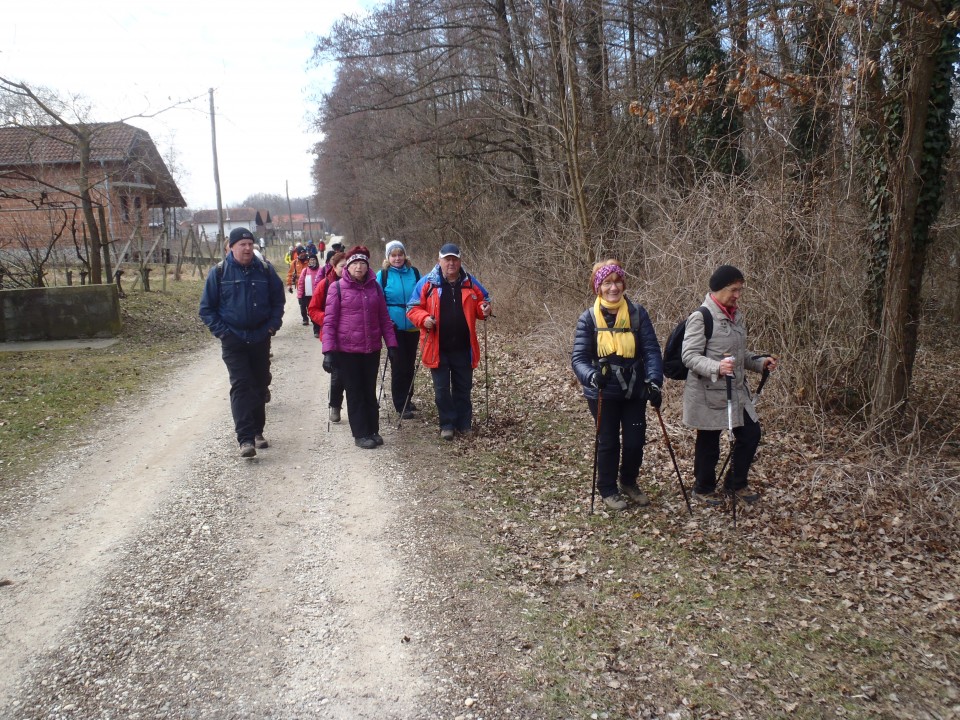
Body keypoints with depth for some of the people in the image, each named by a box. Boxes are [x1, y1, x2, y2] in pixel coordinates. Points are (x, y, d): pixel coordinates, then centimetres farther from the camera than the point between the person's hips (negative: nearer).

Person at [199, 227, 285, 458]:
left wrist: (272, 326, 0)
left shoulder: (265, 270, 2)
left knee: (260, 385, 11)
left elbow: (278, 301, 12)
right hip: (233, 340, -3)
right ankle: (246, 439, -15)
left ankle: (257, 432, 26)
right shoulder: (219, 272, -2)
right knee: (240, 386, -12)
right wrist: (222, 331, -8)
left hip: (260, 338, 3)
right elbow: (206, 308, 2)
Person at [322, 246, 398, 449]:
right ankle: (360, 434, 13)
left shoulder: (375, 287, 5)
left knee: (370, 392, 14)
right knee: (355, 393, 5)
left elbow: (384, 318, 8)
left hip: (372, 349, 3)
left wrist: (391, 344, 5)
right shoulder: (337, 288, -6)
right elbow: (329, 321, -7)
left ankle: (373, 431, 24)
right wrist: (329, 351, -13)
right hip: (347, 350, -3)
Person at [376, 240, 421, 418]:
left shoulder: (414, 272, 4)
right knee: (398, 366, -1)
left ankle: (407, 399, 29)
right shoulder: (383, 275, -4)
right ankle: (401, 405, 8)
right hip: (394, 328, -3)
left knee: (410, 364, 13)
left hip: (412, 327, 3)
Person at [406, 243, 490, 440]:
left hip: (463, 348, 2)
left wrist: (484, 309, -7)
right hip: (438, 348, -2)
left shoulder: (470, 282, 4)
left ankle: (464, 423, 24)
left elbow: (483, 300, 16)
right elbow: (413, 308, -1)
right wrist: (424, 319, -20)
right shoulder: (427, 283, -3)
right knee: (442, 389, 5)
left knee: (463, 387, 11)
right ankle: (447, 424, 17)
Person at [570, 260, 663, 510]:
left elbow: (651, 349, -8)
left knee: (635, 441, 8)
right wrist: (592, 376, -33)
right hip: (603, 393, -2)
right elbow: (578, 358, -12)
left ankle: (629, 483, 36)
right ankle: (608, 490, 31)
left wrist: (654, 380, -24)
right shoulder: (588, 318, -9)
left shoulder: (637, 313, -5)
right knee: (608, 443, 9)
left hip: (635, 391, 2)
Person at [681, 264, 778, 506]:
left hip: (737, 389, 8)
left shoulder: (735, 315, 11)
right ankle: (703, 488, 30)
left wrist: (759, 362, 6)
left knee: (751, 434, 12)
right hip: (709, 393, -8)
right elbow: (689, 356, -21)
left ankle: (736, 482, 33)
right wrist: (716, 367, -35)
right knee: (708, 442, 7)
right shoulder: (701, 317, -17)